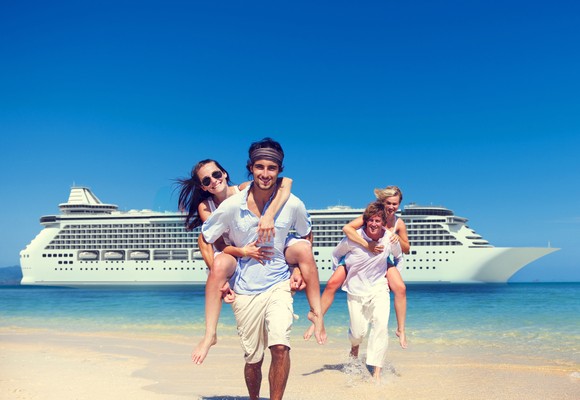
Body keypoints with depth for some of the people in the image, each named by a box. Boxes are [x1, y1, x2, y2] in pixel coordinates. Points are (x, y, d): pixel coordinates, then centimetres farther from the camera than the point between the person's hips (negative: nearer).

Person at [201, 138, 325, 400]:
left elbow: (306, 236, 13)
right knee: (253, 359, 8)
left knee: (280, 346, -22)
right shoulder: (231, 206, -10)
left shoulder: (292, 205, -8)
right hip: (245, 291, 0)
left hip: (278, 284, 0)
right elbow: (205, 239, 5)